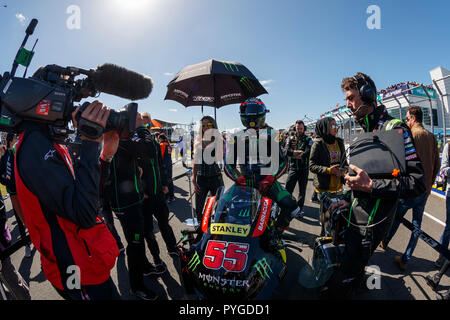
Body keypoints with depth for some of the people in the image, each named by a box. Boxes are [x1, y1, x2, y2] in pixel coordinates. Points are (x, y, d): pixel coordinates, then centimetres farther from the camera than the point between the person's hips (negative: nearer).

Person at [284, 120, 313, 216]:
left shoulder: (308, 140, 1)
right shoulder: (290, 139, 6)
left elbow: (308, 153, -15)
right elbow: (287, 151, -10)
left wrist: (294, 154, -15)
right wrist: (299, 152, -20)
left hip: (304, 169, 0)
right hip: (293, 168, 1)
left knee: (302, 190, 9)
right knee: (288, 189, -2)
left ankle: (299, 209, 21)